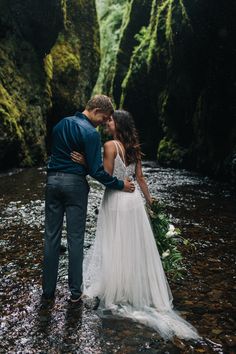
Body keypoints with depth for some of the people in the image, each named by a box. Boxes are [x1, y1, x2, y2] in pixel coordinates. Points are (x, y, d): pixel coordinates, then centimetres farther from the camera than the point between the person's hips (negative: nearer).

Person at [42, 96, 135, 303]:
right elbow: (96, 170, -15)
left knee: (51, 236, 10)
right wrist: (120, 184, -6)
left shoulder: (61, 124, 11)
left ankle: (48, 290, 18)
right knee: (75, 238, 4)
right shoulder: (91, 133, -12)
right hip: (75, 184, -6)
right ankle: (75, 291, 14)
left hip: (53, 180, 6)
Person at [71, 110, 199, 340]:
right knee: (136, 246, 15)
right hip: (133, 199, 7)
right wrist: (149, 200, 16)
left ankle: (115, 292, 18)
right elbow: (140, 178, 10)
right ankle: (140, 290, 26)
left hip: (116, 201, -7)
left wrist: (85, 163, -17)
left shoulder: (110, 145, -13)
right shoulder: (134, 147, 8)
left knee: (116, 247, 5)